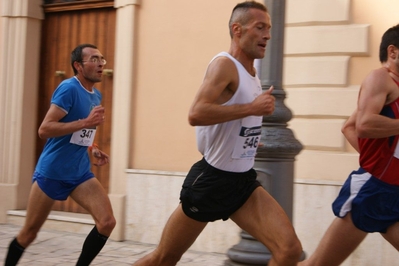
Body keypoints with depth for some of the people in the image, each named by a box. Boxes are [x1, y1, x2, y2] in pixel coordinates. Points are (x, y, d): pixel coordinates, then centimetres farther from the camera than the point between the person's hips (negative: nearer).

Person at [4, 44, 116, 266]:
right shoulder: (69, 88, -16)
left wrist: (93, 150, 7)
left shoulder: (96, 96, 8)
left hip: (80, 173, 6)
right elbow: (44, 129, -24)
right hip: (51, 172, -6)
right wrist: (85, 122, -28)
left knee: (107, 223, -11)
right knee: (29, 233, 6)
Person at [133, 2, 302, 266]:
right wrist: (252, 108, -27)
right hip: (211, 180, -7)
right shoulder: (225, 65, -16)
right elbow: (196, 114, -32)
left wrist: (248, 140, 12)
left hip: (244, 182, 7)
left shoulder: (252, 73, 10)